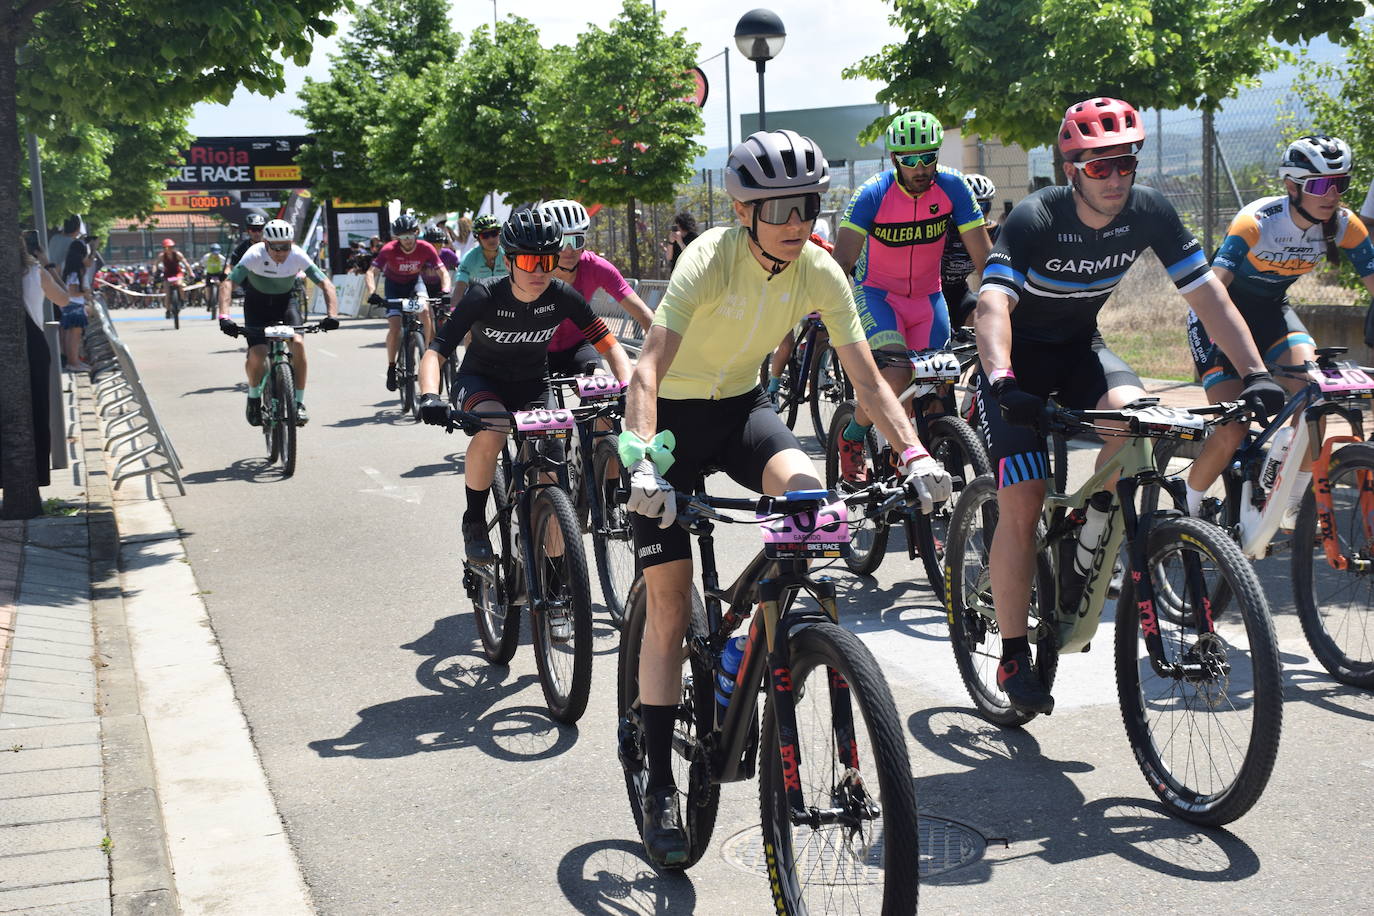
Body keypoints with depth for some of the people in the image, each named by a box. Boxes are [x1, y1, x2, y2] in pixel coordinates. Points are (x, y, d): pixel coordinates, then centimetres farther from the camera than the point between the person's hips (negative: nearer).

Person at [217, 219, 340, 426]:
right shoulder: (254, 255, -29)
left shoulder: (298, 256, -24)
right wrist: (224, 316, -48)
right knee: (257, 354, -19)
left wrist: (332, 315, -38)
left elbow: (325, 284, -22)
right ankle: (254, 398, 11)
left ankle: (299, 403, -10)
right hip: (257, 302, -1)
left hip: (285, 300, 1)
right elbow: (227, 284, -33)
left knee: (298, 343, -23)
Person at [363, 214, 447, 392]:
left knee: (426, 311, -28)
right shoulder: (389, 249, -28)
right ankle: (391, 367, 2)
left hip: (414, 282, 1)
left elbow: (443, 272, -24)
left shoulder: (426, 248, -25)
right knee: (395, 327, -15)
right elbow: (371, 272, -33)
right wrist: (372, 293, -51)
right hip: (394, 285, -1)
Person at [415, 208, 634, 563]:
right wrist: (429, 396, -49)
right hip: (481, 379, -2)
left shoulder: (562, 296, -20)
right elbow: (435, 352, -29)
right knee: (492, 431, -36)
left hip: (532, 383, 2)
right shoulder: (486, 296, -26)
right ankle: (474, 520, -13)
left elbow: (610, 346, -14)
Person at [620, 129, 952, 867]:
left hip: (740, 406, 4)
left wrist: (915, 455, -26)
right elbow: (649, 367, -36)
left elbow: (867, 379, -12)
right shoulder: (710, 259, -27)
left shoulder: (820, 273, -13)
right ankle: (659, 789, 4)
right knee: (668, 602, -6)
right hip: (672, 416, -3)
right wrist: (642, 462, -50)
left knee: (805, 485, -31)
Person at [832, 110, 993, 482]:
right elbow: (842, 262, -28)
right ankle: (851, 437, 0)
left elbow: (984, 257, -15)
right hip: (876, 293, -3)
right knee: (897, 372, -26)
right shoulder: (873, 194, -22)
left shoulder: (952, 187, -16)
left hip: (927, 295, 3)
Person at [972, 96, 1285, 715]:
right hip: (1019, 356, -4)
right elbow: (992, 303, -40)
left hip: (1080, 347, 4)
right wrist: (1002, 381, -58)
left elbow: (1208, 294, -13)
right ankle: (1014, 657, 0)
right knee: (1023, 506, -13)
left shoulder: (1149, 212, -14)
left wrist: (1255, 373, -23)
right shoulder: (1034, 220, -27)